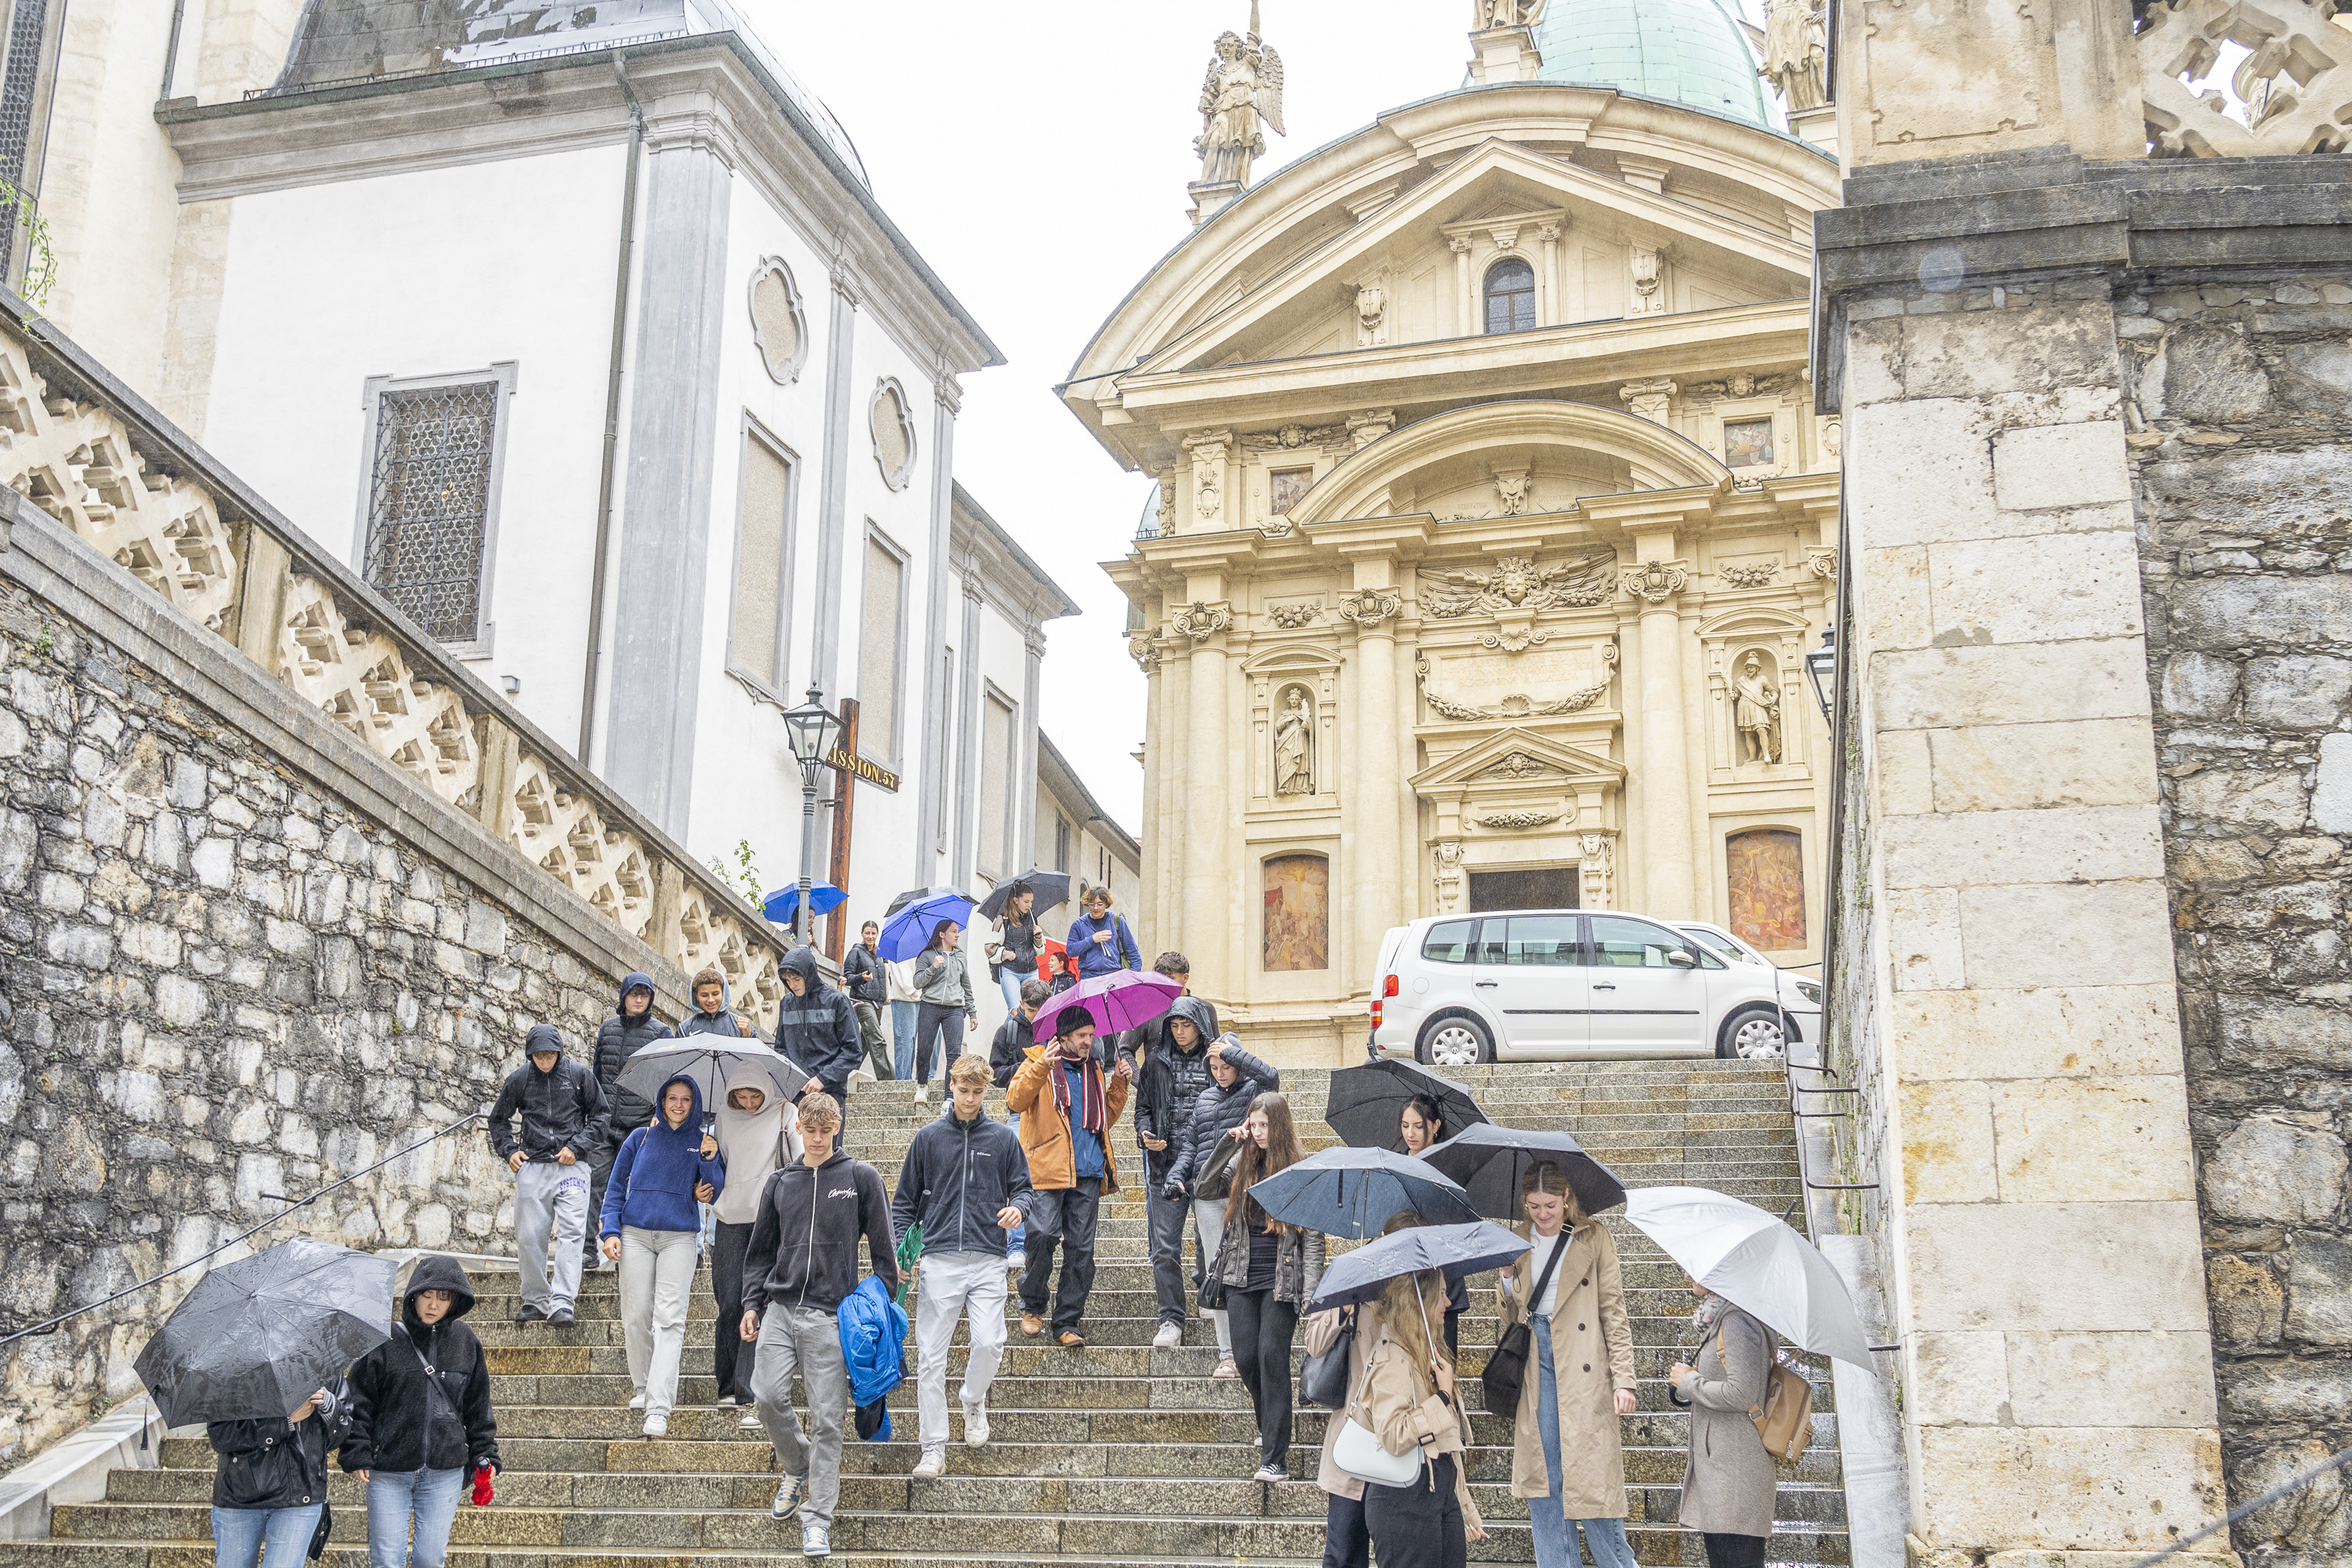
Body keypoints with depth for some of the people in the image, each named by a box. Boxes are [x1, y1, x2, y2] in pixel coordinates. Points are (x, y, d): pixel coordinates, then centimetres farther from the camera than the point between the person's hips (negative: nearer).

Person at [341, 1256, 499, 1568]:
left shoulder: (465, 1342, 6)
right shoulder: (386, 1340, -3)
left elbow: (478, 1407, 13)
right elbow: (360, 1402, 0)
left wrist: (485, 1455, 10)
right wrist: (357, 1455, -6)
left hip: (445, 1473, 2)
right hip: (389, 1472, -2)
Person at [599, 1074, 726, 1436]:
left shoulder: (702, 1142, 8)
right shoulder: (641, 1138, 10)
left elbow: (715, 1195, 3)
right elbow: (616, 1187, 13)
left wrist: (710, 1161, -12)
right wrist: (610, 1231, 1)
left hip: (679, 1239, -2)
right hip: (635, 1235, 2)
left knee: (669, 1319, -10)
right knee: (636, 1316, 2)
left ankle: (659, 1407, -14)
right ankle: (643, 1386, 24)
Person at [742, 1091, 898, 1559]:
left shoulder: (862, 1178, 4)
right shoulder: (779, 1183, 13)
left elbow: (882, 1248, 5)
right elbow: (760, 1250, 18)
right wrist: (752, 1304, 8)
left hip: (831, 1315, -3)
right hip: (779, 1309, 3)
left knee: (827, 1417, -3)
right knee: (768, 1396, -10)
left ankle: (817, 1517, 5)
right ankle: (796, 1468, 20)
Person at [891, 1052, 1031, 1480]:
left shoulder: (1003, 1138, 10)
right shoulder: (928, 1139, 10)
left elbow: (1021, 1187, 14)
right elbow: (905, 1201, 12)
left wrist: (1016, 1208, -10)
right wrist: (898, 1251, -1)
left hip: (988, 1260, 0)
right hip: (939, 1261, 0)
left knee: (989, 1342, -15)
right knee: (930, 1354, -2)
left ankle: (973, 1399, 17)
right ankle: (934, 1448, 5)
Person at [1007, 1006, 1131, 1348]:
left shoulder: (1094, 1070, 21)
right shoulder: (1038, 1063, 5)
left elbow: (1107, 1117, 26)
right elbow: (1015, 1101, -11)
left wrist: (1119, 1084, 12)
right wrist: (1041, 1068, -22)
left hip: (1088, 1173, 5)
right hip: (1047, 1168, -5)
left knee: (1081, 1249, 1)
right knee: (1043, 1237, -14)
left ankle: (1067, 1323, 7)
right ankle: (1032, 1306, 10)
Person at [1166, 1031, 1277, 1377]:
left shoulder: (1253, 1091, 3)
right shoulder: (1204, 1099, 19)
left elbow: (1271, 1076, -19)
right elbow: (1192, 1143, 22)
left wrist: (1233, 1052, -10)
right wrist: (1177, 1174, 6)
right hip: (1208, 1196, 5)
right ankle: (1226, 1354, 4)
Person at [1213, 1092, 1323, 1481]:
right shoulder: (1244, 1165, 9)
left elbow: (1313, 1235, -5)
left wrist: (1310, 1292, -12)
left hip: (1282, 1280, -4)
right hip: (1242, 1277, 4)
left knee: (1272, 1357, -9)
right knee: (1246, 1357, 2)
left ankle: (1275, 1457, -6)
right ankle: (1271, 1430, 28)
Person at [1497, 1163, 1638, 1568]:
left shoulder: (1594, 1238, 3)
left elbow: (1614, 1311, 1)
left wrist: (1624, 1379, -7)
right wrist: (1508, 1289, -4)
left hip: (1582, 1372, -3)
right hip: (1534, 1365, 3)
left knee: (1590, 1478, -5)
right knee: (1545, 1476, 1)